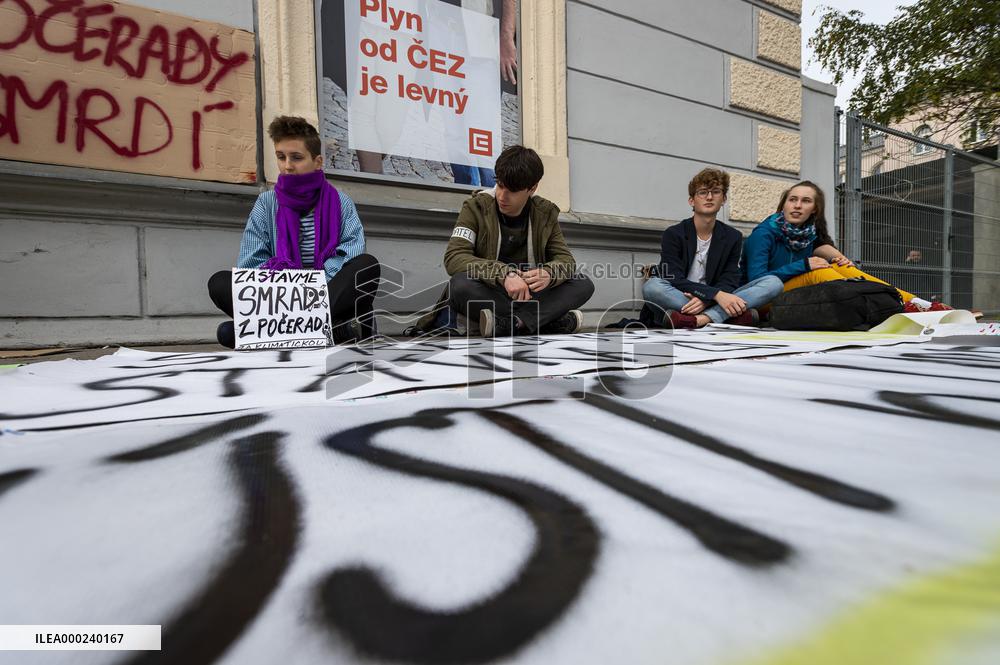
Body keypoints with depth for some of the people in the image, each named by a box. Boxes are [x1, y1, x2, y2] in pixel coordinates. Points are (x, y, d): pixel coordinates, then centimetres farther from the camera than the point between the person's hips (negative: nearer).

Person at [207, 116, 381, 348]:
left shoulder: (340, 202, 8)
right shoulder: (267, 204, 10)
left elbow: (353, 253, -6)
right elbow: (250, 264, 3)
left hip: (332, 296, -1)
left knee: (367, 264, -27)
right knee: (219, 283, -21)